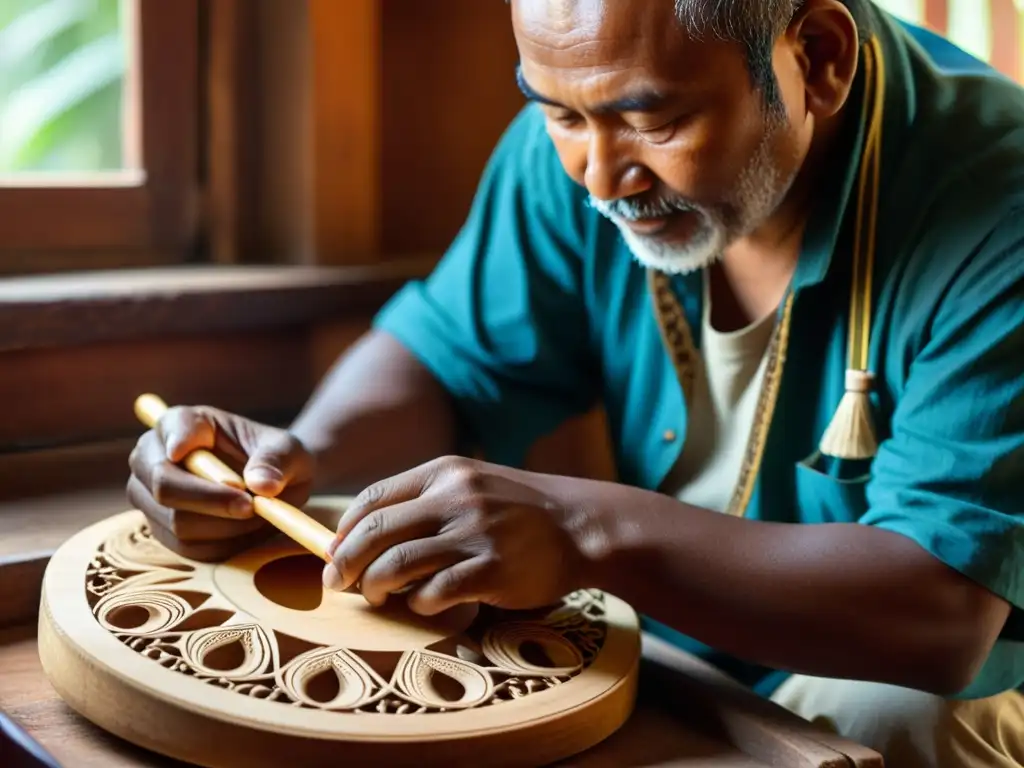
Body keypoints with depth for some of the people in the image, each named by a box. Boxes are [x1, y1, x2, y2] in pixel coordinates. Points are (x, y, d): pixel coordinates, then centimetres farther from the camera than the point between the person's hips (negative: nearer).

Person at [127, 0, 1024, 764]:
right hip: (661, 647, 3)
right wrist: (300, 455, -21)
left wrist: (590, 532, -43)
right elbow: (453, 358, -1)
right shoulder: (582, 130, -9)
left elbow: (945, 614, -32)